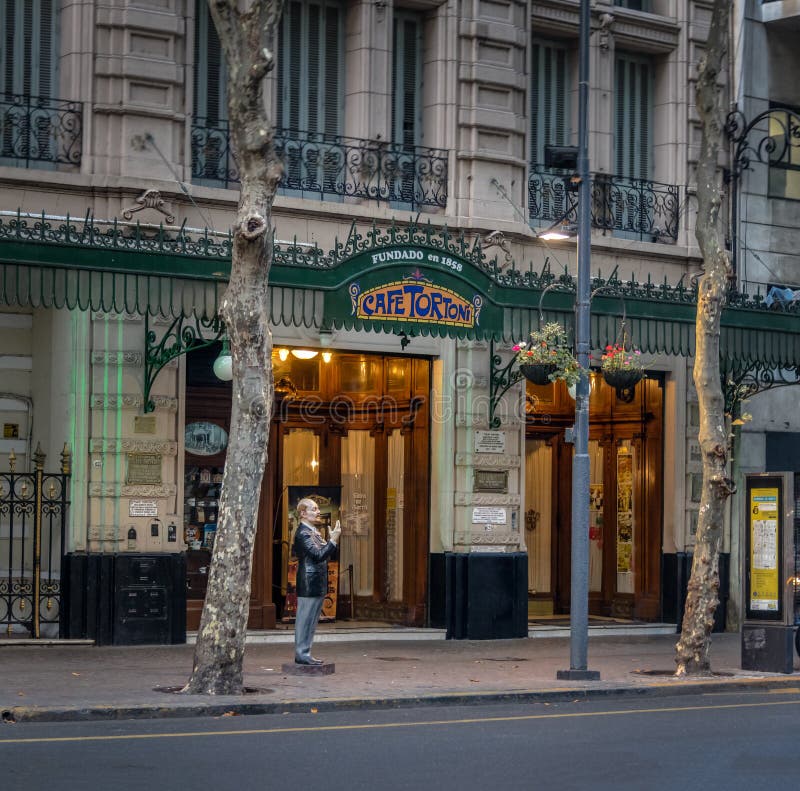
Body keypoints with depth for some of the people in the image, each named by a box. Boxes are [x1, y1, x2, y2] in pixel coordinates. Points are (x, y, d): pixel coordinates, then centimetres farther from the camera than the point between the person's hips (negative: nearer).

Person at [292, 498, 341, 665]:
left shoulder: (313, 532, 16)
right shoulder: (303, 533, -15)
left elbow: (325, 555, 20)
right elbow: (318, 555, -24)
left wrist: (333, 540, 7)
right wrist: (333, 540, -23)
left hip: (317, 585, 10)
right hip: (309, 584, -10)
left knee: (311, 620, 13)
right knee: (305, 619, -5)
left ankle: (304, 653, 18)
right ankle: (302, 654, -1)